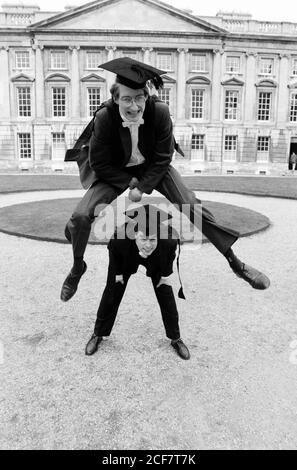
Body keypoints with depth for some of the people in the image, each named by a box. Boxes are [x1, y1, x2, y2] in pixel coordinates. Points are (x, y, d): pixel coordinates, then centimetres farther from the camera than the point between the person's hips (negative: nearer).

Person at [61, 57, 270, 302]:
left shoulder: (160, 111, -25)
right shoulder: (104, 117, -25)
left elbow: (163, 158, -14)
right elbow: (99, 163, -14)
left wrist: (142, 187, -18)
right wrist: (130, 182, -16)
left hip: (154, 169, 1)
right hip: (116, 173, 0)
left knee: (193, 207, -14)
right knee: (80, 217, -18)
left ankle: (236, 263, 1)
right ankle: (77, 268, 13)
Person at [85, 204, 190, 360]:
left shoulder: (169, 240, -41)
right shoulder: (120, 238, -44)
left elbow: (170, 254, -14)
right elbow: (113, 251, -17)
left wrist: (166, 274, -7)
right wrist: (117, 272, -8)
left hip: (157, 264, 1)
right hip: (126, 261, 0)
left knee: (167, 299, 2)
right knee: (111, 297, 5)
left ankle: (176, 339, 23)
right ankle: (98, 335, 26)